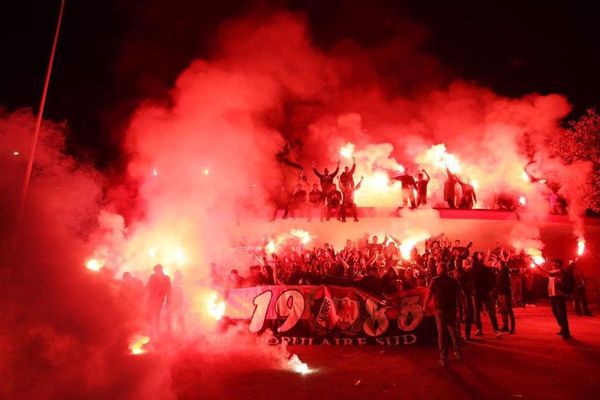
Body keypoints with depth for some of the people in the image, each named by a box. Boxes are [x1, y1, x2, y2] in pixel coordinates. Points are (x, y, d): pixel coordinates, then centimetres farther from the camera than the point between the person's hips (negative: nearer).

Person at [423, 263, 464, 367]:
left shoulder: (435, 280, -8)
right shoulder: (453, 280, 3)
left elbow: (428, 294, -11)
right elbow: (460, 295, 5)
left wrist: (424, 306, 2)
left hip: (440, 310, -3)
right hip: (452, 309, 4)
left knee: (441, 334, 1)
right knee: (454, 331, 22)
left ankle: (443, 359, 1)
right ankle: (458, 352, 30)